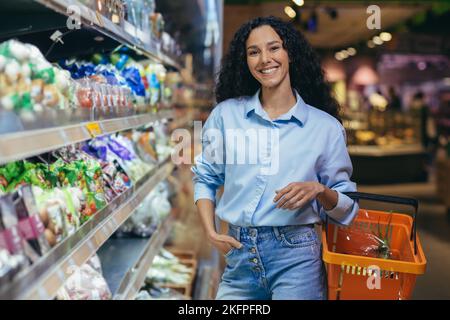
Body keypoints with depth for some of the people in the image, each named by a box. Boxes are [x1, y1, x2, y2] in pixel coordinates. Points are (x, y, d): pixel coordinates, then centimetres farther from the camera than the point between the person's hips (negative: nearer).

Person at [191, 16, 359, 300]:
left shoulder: (326, 126, -1)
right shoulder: (226, 114, 4)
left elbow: (346, 205, 4)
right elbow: (205, 178, 13)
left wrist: (319, 189, -17)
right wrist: (211, 232, 2)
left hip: (296, 256, -2)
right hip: (239, 254, 2)